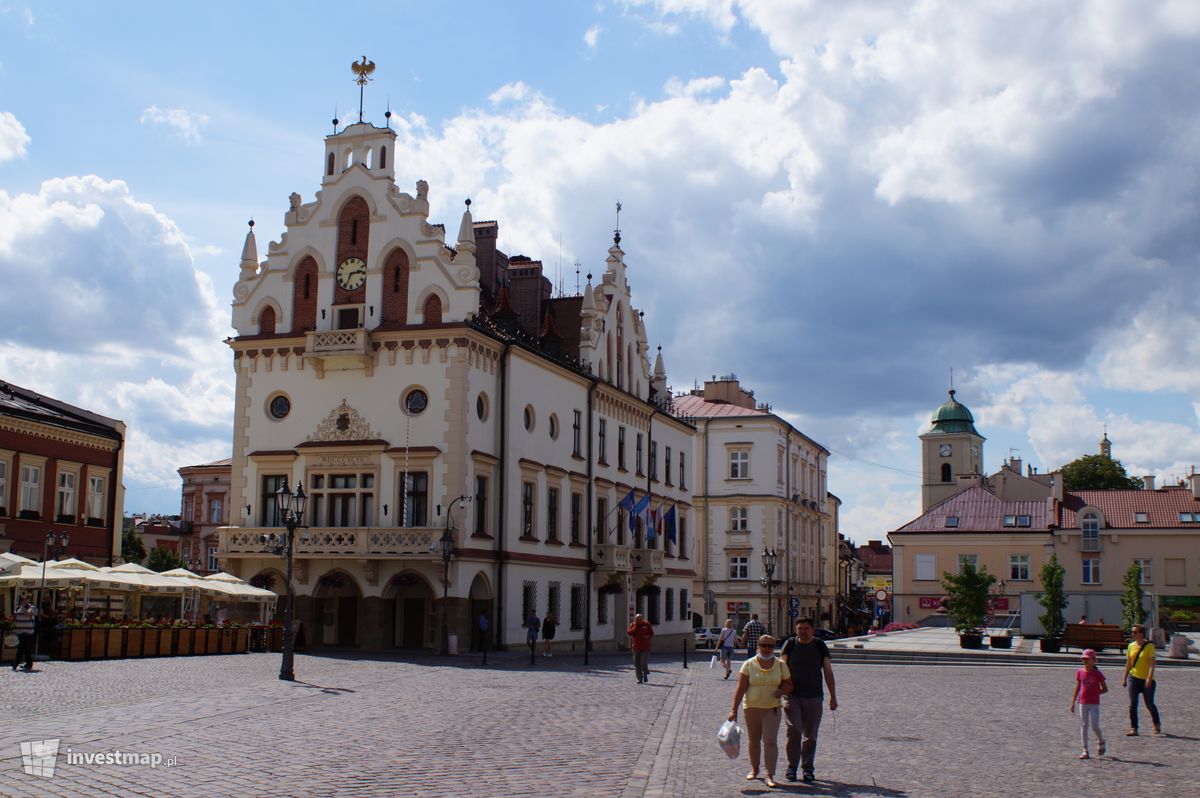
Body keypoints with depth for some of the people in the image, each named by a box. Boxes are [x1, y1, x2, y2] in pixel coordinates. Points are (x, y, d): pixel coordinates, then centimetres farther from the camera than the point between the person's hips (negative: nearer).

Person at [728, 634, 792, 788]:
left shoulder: (780, 665, 3)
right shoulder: (749, 664, -3)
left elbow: (789, 685, 11)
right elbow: (740, 688, -7)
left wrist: (781, 691, -12)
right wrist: (734, 709, -12)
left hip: (772, 708, 0)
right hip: (752, 707, 0)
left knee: (770, 741, -9)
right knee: (754, 741, 11)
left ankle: (770, 776, -7)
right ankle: (754, 769, 30)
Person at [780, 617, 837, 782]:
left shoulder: (820, 645, 4)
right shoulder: (790, 644, 1)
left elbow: (828, 671, 7)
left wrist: (833, 696, 5)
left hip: (814, 697, 2)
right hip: (792, 695, -2)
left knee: (810, 734, 6)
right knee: (794, 730, -12)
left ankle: (807, 767, 19)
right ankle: (792, 765, 2)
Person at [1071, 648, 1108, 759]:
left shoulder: (1097, 673, -6)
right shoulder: (1080, 672, 4)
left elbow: (1105, 689, 0)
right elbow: (1077, 688, 12)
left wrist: (1095, 693, -10)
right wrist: (1073, 702, 11)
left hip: (1094, 704, -3)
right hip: (1083, 703, 3)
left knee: (1095, 726, -4)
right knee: (1083, 726, 2)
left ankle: (1101, 741, 28)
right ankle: (1085, 751, 5)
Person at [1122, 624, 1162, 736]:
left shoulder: (1149, 646, -10)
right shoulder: (1131, 646, 5)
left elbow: (1152, 664, -17)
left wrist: (1149, 678, -27)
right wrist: (1124, 678, 11)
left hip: (1146, 680, -4)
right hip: (1133, 678, 4)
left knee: (1149, 704, 6)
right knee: (1132, 705, -3)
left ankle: (1157, 725, 31)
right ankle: (1133, 729, 0)